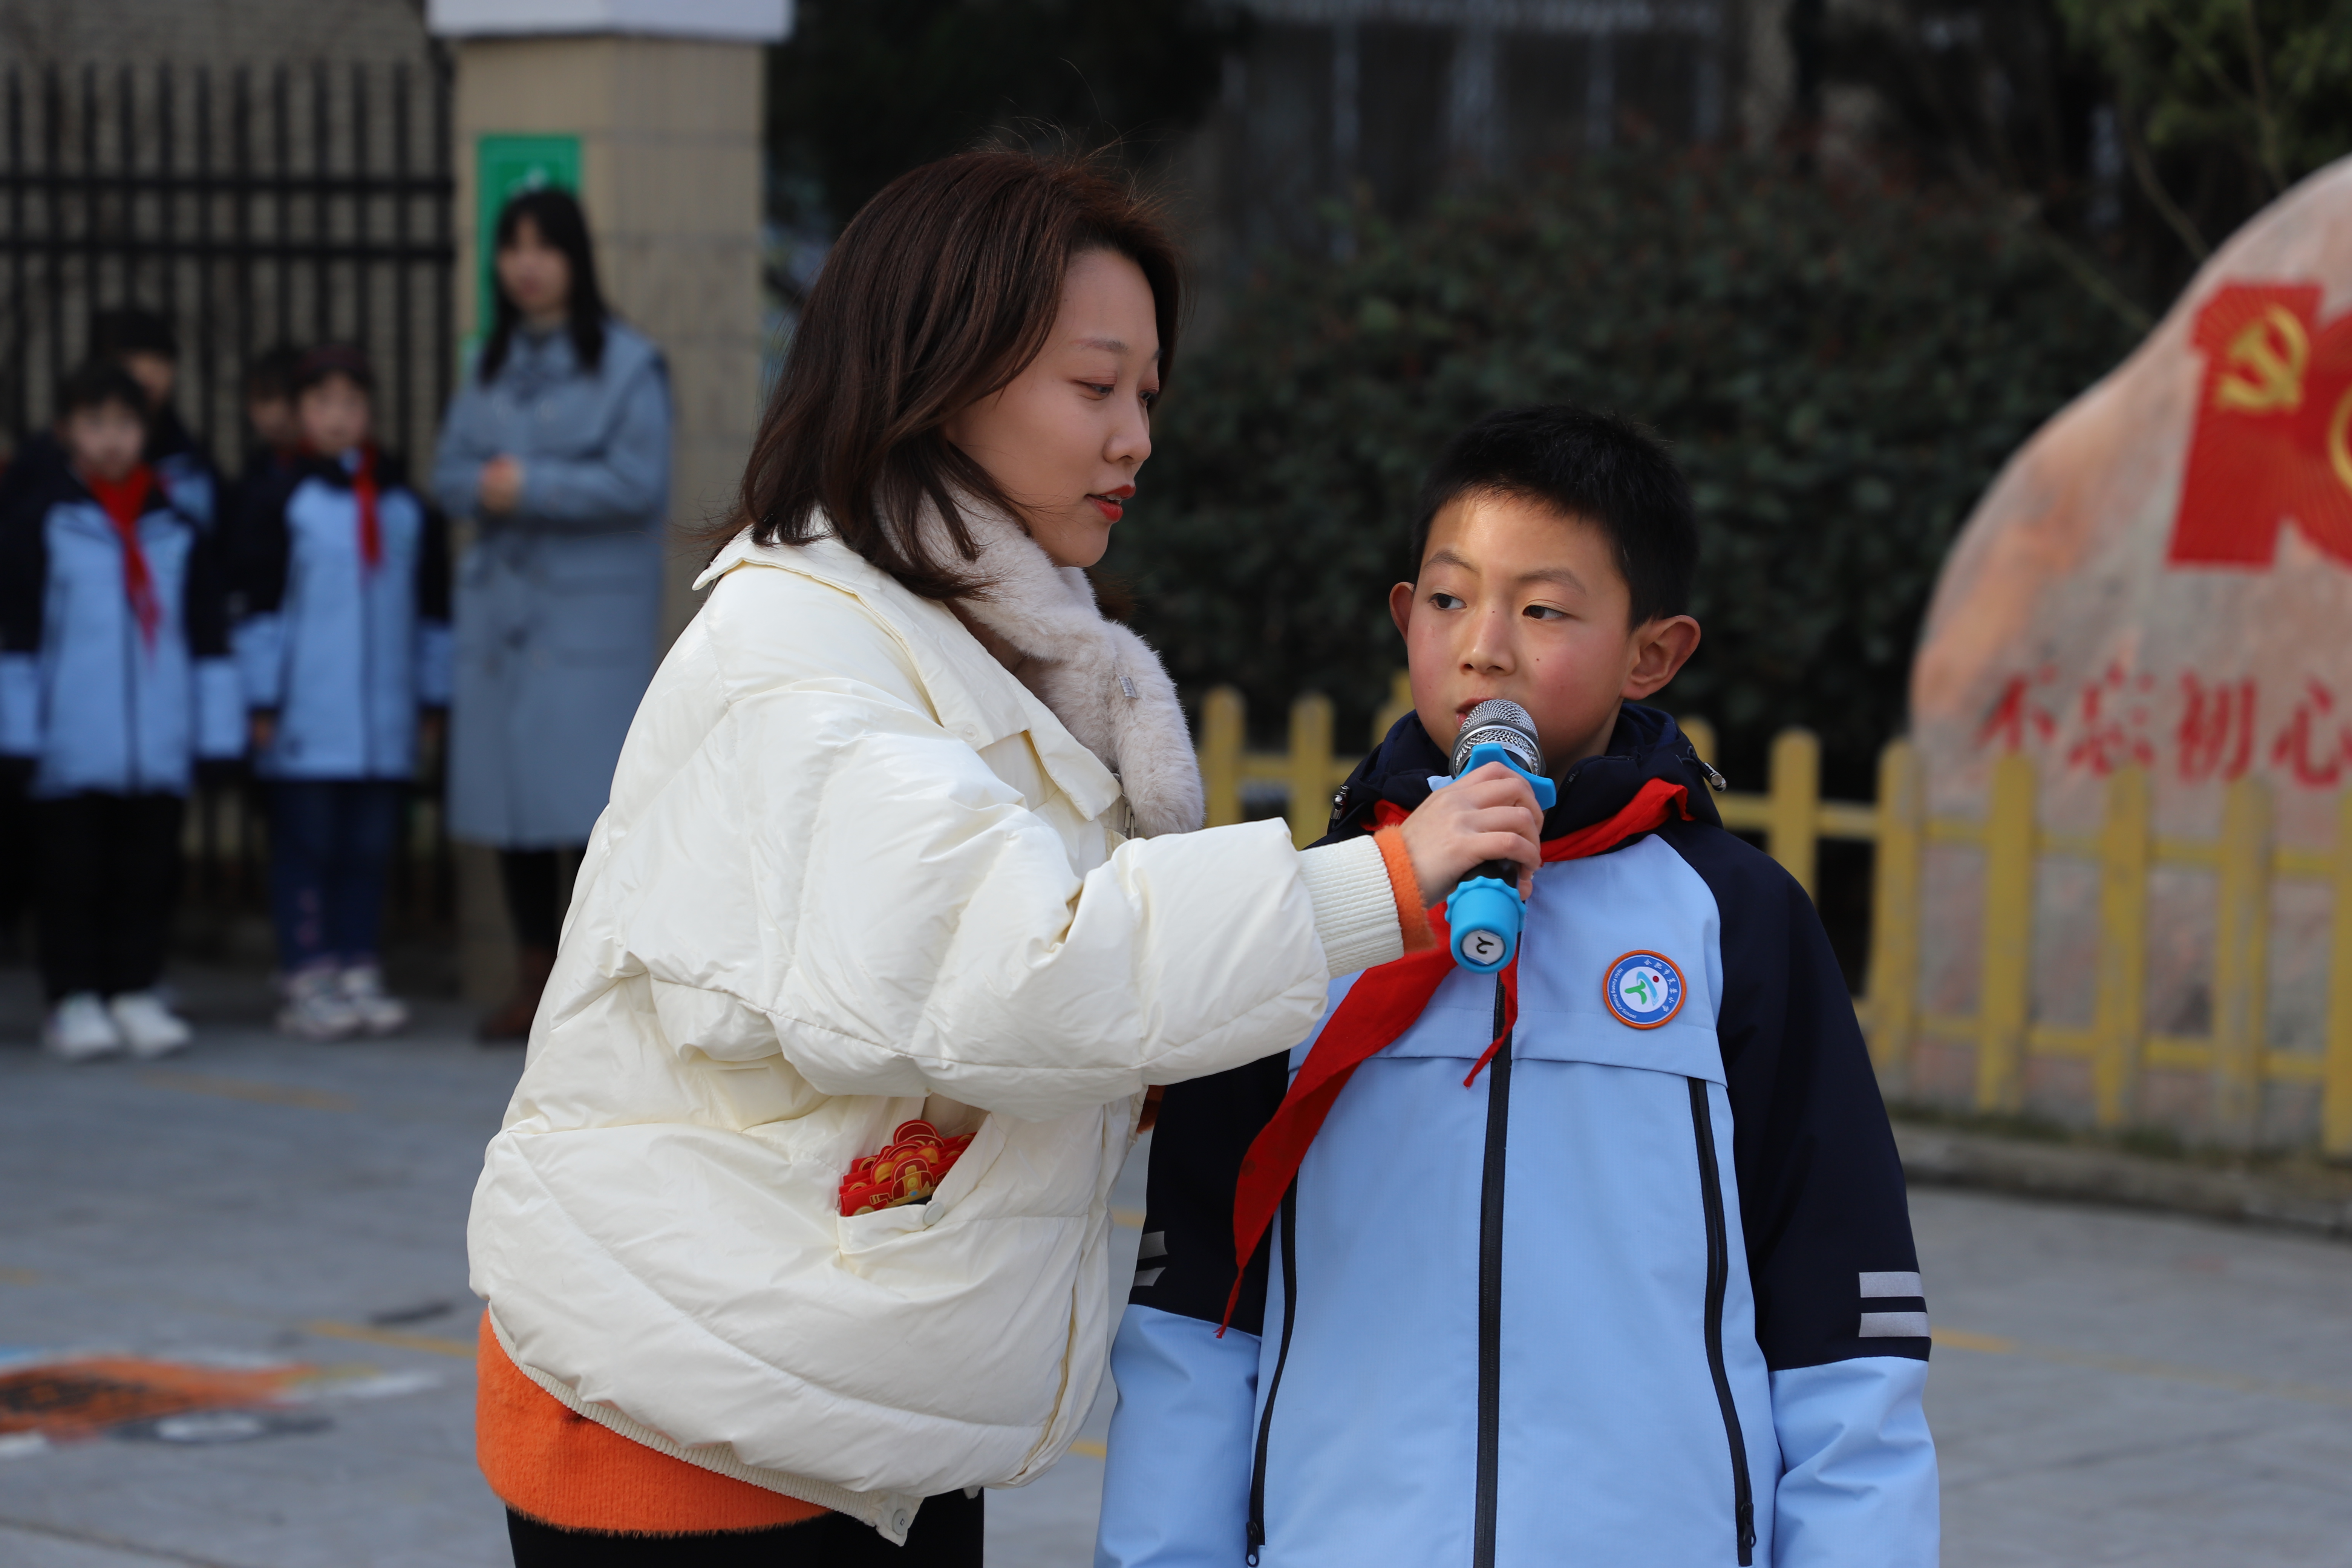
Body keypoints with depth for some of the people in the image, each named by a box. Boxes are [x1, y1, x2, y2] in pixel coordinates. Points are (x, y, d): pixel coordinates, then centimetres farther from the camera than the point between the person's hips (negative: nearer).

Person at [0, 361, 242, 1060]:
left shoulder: (177, 529, 10)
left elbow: (208, 632, 13)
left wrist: (214, 728, 8)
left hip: (158, 744, 3)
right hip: (71, 743, -3)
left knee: (148, 869, 5)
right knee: (72, 871, 1)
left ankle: (136, 991, 14)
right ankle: (74, 997, 7)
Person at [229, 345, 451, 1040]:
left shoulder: (408, 503, 10)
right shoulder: (286, 502, -2)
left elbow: (432, 605, 17)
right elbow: (257, 604, -3)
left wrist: (432, 692, 15)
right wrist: (263, 699, -6)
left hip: (386, 719, 4)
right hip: (307, 721, -4)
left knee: (370, 849, 7)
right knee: (306, 846, 0)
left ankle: (358, 970, 14)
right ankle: (305, 980, 4)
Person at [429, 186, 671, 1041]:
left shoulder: (626, 364, -4)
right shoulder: (491, 368, 15)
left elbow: (638, 482, -12)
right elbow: (452, 471, 11)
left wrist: (531, 487, -12)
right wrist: (486, 486, -11)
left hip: (593, 610, -6)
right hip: (502, 606, 6)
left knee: (588, 793, -10)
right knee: (507, 794, 5)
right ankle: (534, 978, 14)